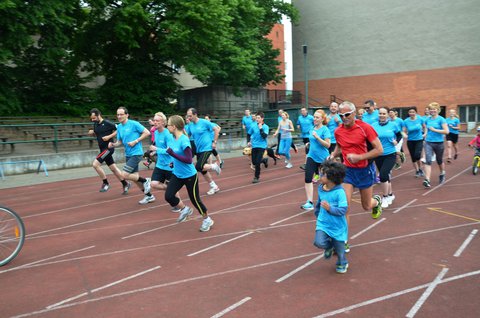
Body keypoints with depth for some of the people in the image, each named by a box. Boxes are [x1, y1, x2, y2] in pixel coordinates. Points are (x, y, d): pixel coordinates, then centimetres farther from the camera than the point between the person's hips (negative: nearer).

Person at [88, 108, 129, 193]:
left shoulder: (107, 123, -14)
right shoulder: (95, 124, 9)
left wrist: (109, 136, -20)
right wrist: (91, 133, 3)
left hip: (108, 148, -8)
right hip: (103, 149, 8)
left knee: (95, 164, -15)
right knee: (113, 168, 12)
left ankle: (105, 183, -1)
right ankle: (125, 184, 24)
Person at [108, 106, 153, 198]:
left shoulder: (134, 124, -12)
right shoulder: (119, 127, 9)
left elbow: (147, 133, -12)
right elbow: (119, 142, 14)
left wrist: (135, 141, -16)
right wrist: (113, 144, -7)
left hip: (136, 153, -8)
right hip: (128, 154, 8)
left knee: (125, 175, -15)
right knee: (135, 177, 11)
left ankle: (145, 181, 7)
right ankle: (149, 195, 25)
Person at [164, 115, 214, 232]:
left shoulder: (184, 140, -24)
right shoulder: (174, 139, 0)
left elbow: (189, 160, -28)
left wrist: (172, 154, -30)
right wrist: (175, 162, 8)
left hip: (190, 175, -7)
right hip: (177, 175, 7)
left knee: (195, 199, 5)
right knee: (168, 196, -4)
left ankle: (207, 220, 28)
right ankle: (185, 209, 23)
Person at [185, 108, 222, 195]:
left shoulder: (204, 122, -12)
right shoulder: (191, 125, 5)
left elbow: (217, 129, -10)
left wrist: (214, 142, -11)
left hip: (206, 148, -7)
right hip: (198, 150, 7)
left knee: (199, 167, -21)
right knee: (203, 170, 11)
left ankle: (214, 166, 6)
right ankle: (214, 187, 26)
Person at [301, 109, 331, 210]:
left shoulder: (325, 130, -12)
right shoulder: (312, 129, 7)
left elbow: (327, 145, -20)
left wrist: (317, 137, -27)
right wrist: (309, 143, 6)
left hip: (322, 158, -5)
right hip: (312, 157, 5)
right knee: (308, 179, -12)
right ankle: (309, 202, -12)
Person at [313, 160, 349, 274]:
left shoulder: (339, 192, -21)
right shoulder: (321, 189, -3)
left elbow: (343, 210, -24)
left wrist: (330, 208, -35)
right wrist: (317, 213, 25)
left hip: (337, 226, -4)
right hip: (323, 223, 4)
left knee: (339, 248, 12)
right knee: (319, 242, -18)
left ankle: (342, 264, 44)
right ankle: (329, 246, 19)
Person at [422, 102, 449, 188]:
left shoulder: (441, 119, -8)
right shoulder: (427, 119, 6)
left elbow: (446, 131, -17)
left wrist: (434, 130, -18)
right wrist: (426, 134, 8)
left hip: (439, 143, -3)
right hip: (428, 143, 3)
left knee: (439, 161, 17)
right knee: (428, 161, -14)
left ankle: (442, 174, 45)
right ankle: (427, 180, -20)